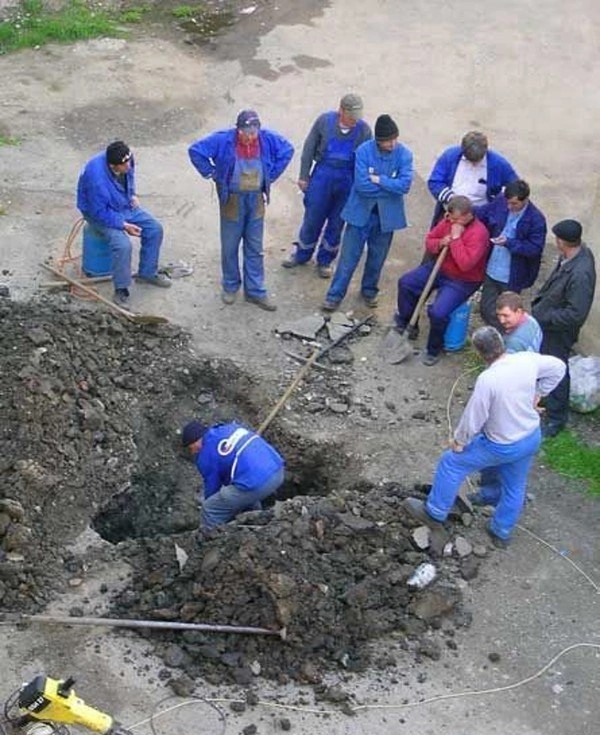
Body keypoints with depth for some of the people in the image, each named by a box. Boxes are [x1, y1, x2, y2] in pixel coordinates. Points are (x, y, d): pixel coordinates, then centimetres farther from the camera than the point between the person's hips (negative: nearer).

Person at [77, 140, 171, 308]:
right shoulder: (97, 179, -38)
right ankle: (121, 291, -13)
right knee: (122, 244, -29)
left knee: (155, 229, -1)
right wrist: (124, 225, -27)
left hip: (125, 205, 8)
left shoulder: (126, 161, -17)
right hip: (100, 214, -8)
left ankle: (147, 273, 18)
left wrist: (132, 194, 4)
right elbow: (100, 212, -29)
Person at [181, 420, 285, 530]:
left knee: (210, 510, 7)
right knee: (247, 498, 37)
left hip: (255, 483, -8)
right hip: (278, 471, 8)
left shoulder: (205, 455, 4)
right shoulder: (228, 428, 24)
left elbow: (212, 486, 12)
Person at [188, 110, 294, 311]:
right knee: (230, 246, 9)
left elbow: (287, 150, 8)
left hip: (256, 200, 2)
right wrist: (212, 174, -8)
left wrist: (271, 175, 4)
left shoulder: (268, 139, -9)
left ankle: (255, 291, 19)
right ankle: (230, 286, 28)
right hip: (232, 200, -2)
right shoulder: (223, 140, -16)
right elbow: (196, 151, -11)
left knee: (255, 248, 10)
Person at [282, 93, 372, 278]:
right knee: (312, 218, 10)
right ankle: (302, 254, 31)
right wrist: (304, 176, 2)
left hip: (347, 180, 0)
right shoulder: (324, 121, -10)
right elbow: (309, 148, 0)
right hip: (322, 176, 0)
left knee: (336, 223, 11)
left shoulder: (364, 130, -10)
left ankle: (325, 261, 28)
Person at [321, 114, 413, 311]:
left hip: (387, 214, 2)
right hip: (360, 211, -2)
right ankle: (335, 294, 13)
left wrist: (378, 180, -20)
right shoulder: (364, 151, -14)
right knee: (349, 255, 3)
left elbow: (405, 184, -20)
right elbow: (361, 184, -21)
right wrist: (390, 186, -14)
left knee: (377, 256, 16)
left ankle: (369, 290, 36)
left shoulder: (404, 154, -10)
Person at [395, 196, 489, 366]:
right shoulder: (448, 221, -6)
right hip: (440, 268, 8)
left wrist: (456, 238, -33)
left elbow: (465, 264, -35)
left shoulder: (478, 233, -27)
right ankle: (405, 324, 22)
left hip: (462, 281, -8)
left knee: (438, 312, -25)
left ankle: (434, 350, 2)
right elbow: (429, 241, 7)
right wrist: (440, 243, -16)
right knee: (405, 282, 2)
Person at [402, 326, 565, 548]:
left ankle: (434, 513, 29)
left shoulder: (487, 380, -33)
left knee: (451, 463, 13)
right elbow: (558, 367, 4)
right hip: (532, 437, 6)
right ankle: (502, 533, 48)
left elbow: (473, 418, -22)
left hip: (504, 446, -6)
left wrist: (459, 442, -4)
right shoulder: (527, 360, -15)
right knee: (514, 487, 26)